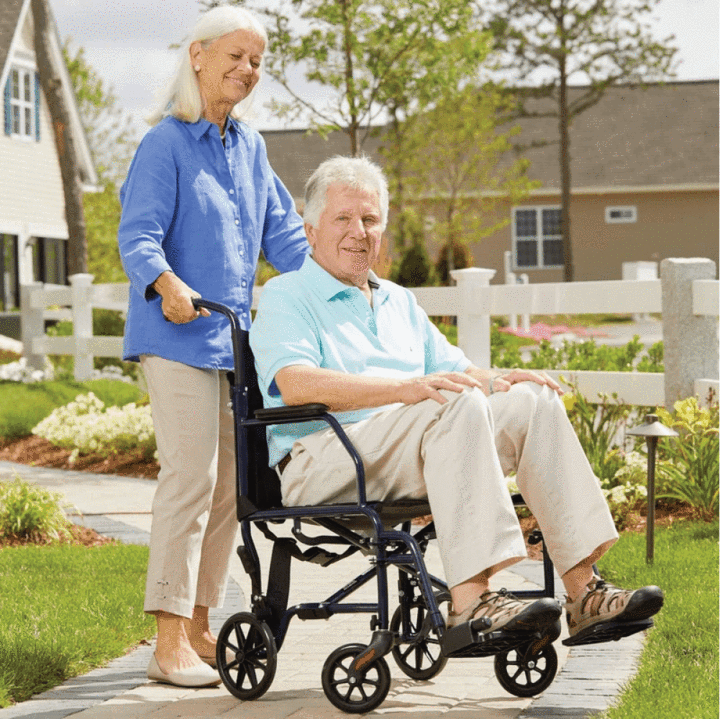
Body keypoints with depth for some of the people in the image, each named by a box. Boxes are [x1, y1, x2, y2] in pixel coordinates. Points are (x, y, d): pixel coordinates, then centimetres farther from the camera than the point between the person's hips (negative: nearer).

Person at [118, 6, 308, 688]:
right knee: (190, 478, -14)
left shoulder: (249, 148, 15)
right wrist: (165, 283, -33)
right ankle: (169, 643, -10)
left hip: (235, 336, 8)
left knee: (230, 484, 9)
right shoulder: (166, 144, -6)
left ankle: (198, 626, 20)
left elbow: (281, 234, 20)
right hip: (177, 334, -8)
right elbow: (138, 234, -15)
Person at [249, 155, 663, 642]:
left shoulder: (399, 302, 28)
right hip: (321, 463, -7)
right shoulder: (285, 298, 3)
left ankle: (584, 591, -19)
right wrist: (407, 389, -28)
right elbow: (297, 384, -16)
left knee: (533, 402, -12)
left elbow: (456, 370, 26)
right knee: (458, 406, -31)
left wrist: (504, 379, 1)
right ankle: (471, 600, -42)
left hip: (409, 460, 7)